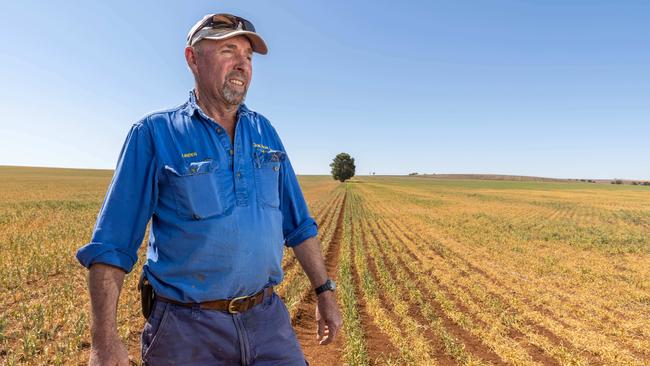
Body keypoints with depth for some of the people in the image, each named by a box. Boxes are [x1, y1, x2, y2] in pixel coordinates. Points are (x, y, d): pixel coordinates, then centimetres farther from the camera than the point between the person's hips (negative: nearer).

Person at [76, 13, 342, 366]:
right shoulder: (154, 133, -6)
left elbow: (298, 225, 9)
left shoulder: (264, 131, 6)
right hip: (188, 328, -3)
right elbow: (111, 244, -5)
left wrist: (325, 291, 9)